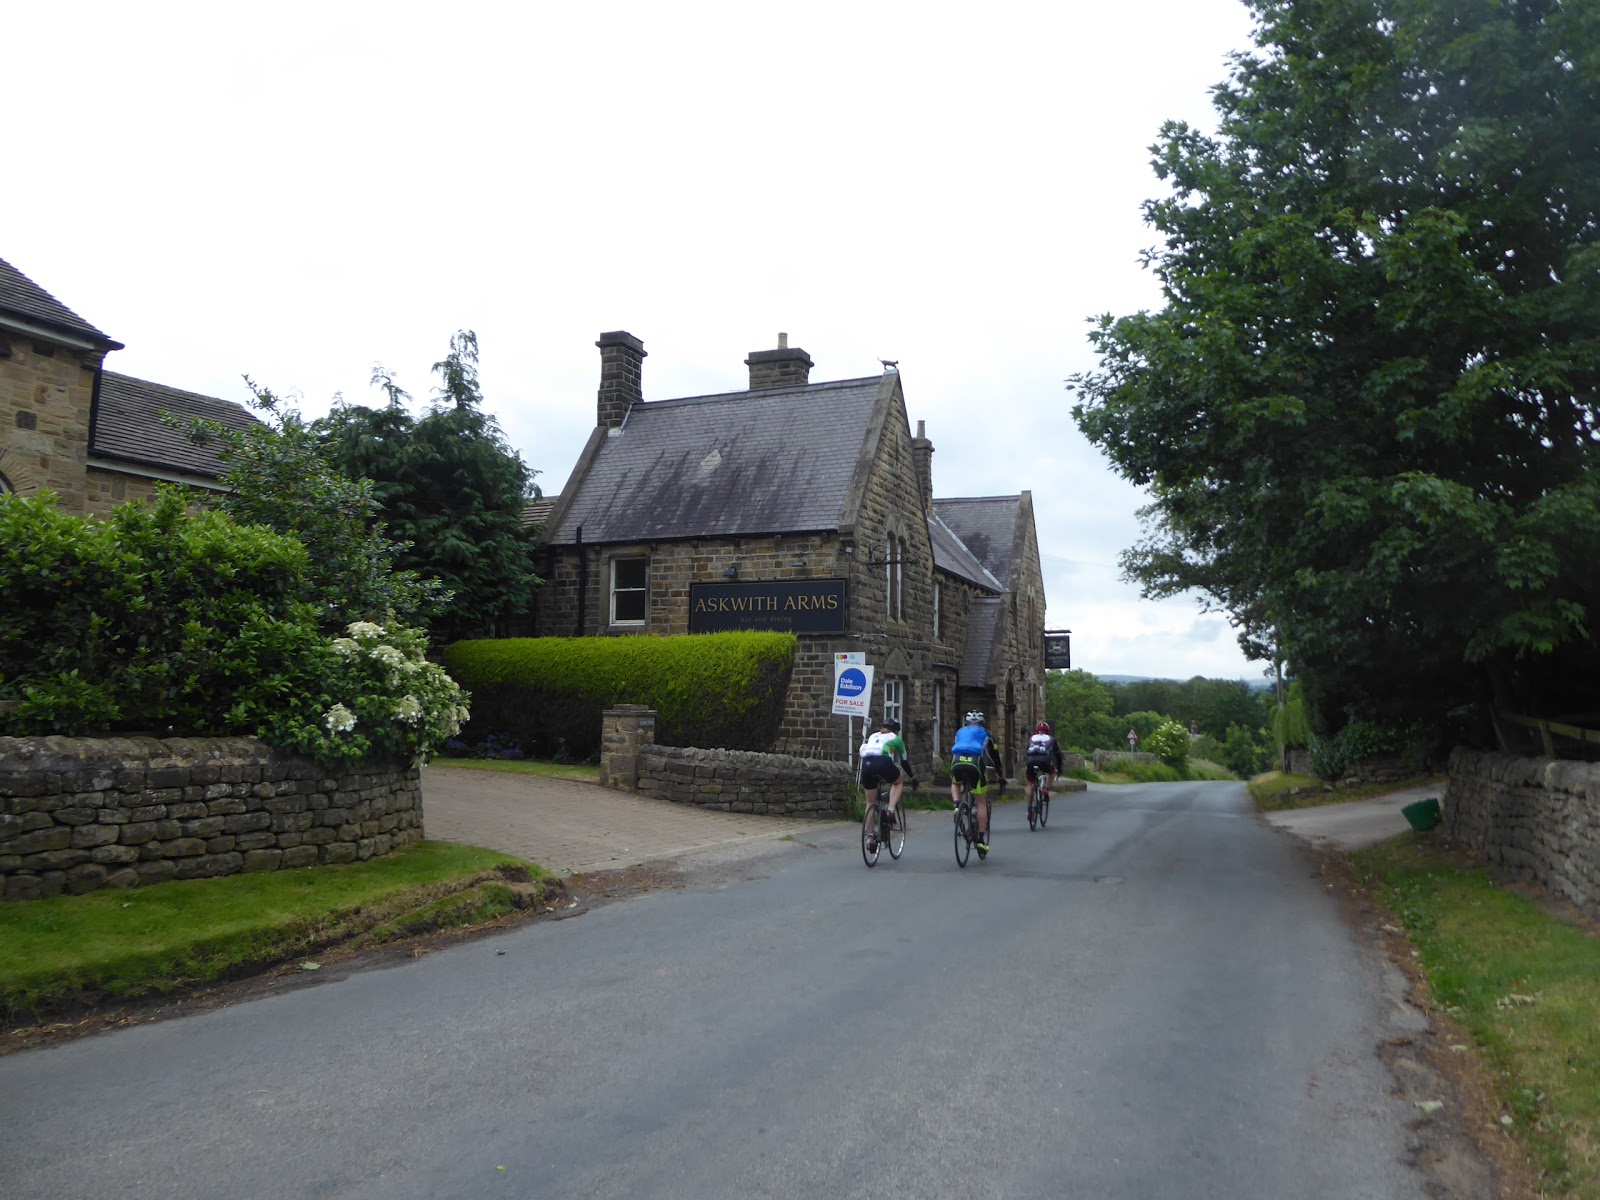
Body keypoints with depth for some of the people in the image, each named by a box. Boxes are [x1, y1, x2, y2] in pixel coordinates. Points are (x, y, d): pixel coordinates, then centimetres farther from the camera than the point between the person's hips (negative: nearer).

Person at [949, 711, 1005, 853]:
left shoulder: (959, 732, 33)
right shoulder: (985, 733, 26)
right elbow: (995, 755, 29)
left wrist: (952, 775, 48)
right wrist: (1001, 776, 40)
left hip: (957, 763, 2)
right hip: (975, 763, -2)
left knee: (955, 784, 36)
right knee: (981, 802, 10)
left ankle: (957, 806, 7)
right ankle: (982, 840, 6)